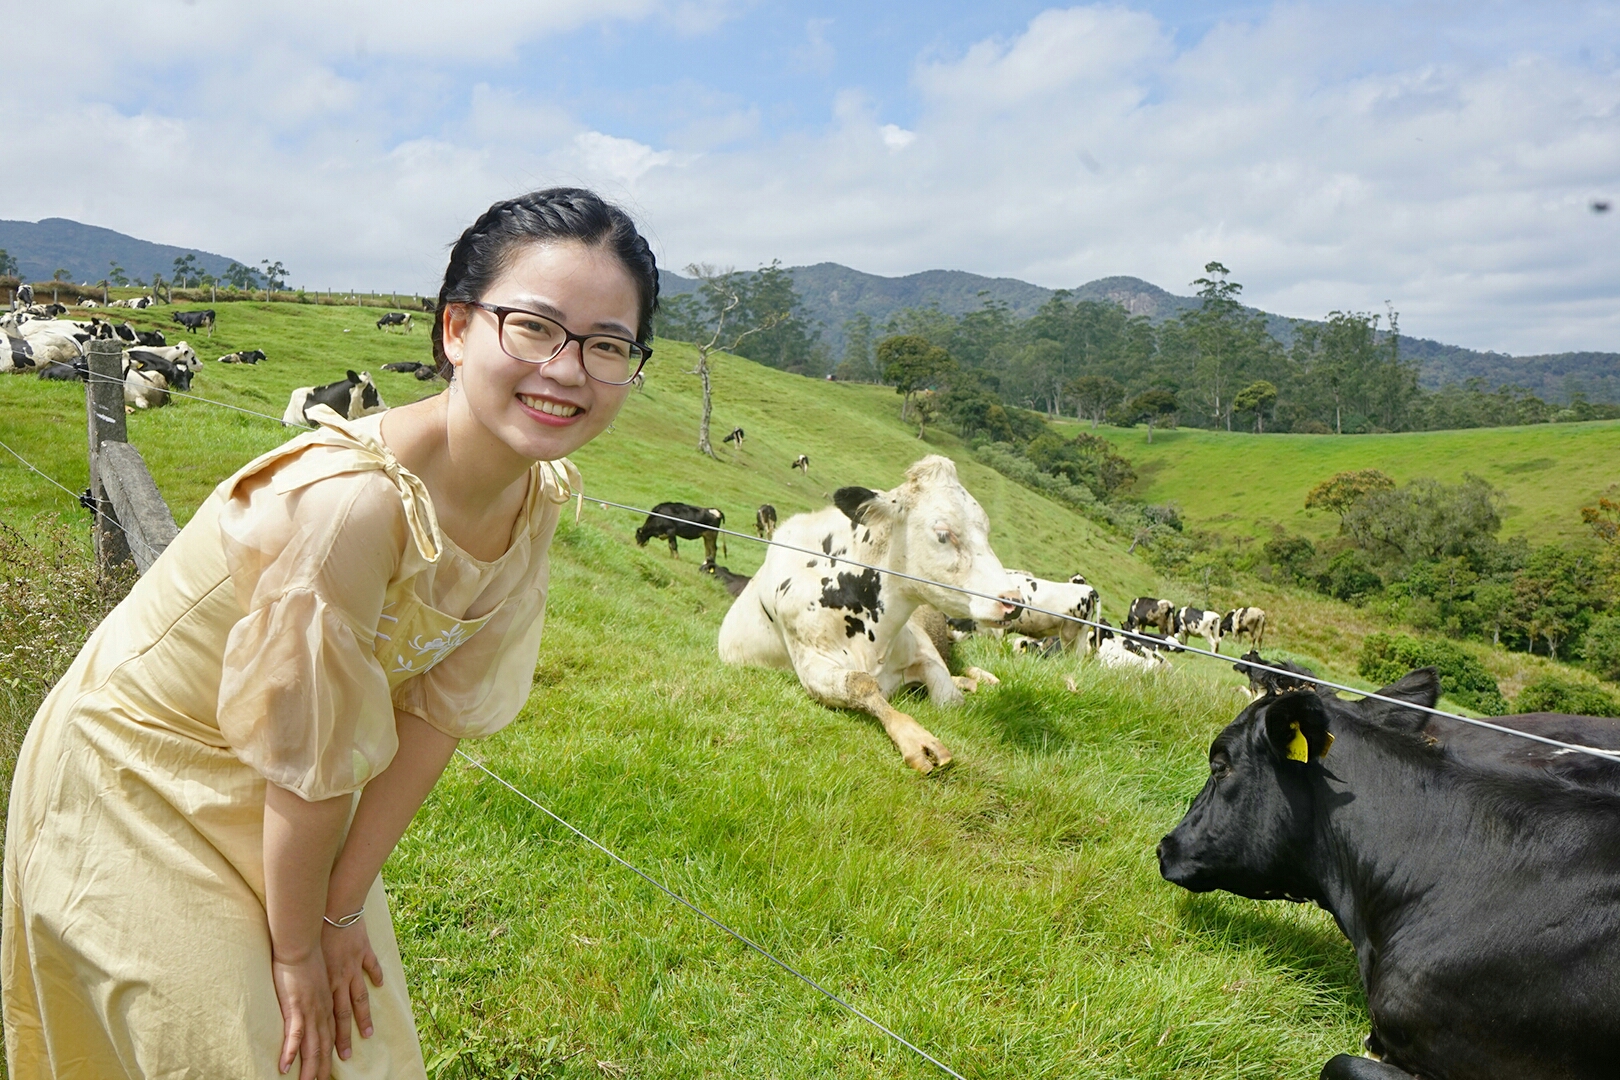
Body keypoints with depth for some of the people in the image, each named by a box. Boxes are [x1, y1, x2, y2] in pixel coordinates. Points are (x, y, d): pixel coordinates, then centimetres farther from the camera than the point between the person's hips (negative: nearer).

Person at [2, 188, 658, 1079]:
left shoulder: (540, 496, -14)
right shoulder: (350, 500, -37)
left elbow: (435, 715, -9)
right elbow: (312, 770, -26)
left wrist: (341, 909, -5)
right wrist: (296, 947, -11)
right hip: (133, 784, -6)